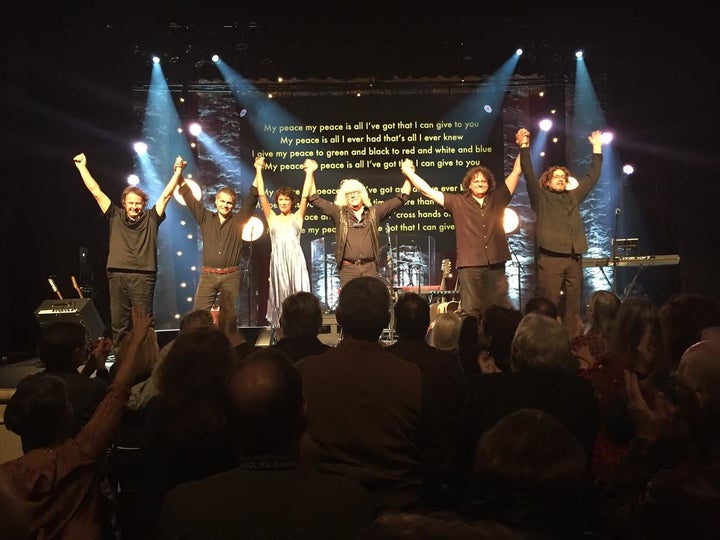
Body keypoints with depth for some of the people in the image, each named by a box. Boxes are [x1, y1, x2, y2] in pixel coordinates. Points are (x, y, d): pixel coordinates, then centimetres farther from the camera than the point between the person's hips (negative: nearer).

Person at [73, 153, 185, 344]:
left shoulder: (150, 219, 9)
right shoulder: (116, 216, 13)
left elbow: (165, 195, 6)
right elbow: (96, 192, 15)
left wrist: (177, 172, 3)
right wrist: (82, 167, 16)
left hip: (143, 277, -2)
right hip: (117, 276, 2)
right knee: (118, 323, 5)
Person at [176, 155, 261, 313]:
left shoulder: (238, 220, 6)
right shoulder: (205, 218, 10)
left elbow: (252, 198, 1)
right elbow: (189, 198, 8)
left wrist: (258, 171, -5)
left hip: (231, 277, -1)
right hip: (208, 276, 1)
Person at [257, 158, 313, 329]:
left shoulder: (297, 217, 11)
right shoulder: (272, 218, 14)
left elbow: (305, 196, 2)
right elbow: (262, 194, 8)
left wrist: (309, 172, -3)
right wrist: (259, 171, 4)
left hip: (295, 260, -1)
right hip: (278, 261, 1)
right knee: (279, 296, 4)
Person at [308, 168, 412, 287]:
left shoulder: (374, 212, 12)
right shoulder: (339, 213, 9)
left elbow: (401, 198, 13)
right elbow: (315, 199, 6)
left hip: (370, 268, 1)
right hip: (348, 268, -1)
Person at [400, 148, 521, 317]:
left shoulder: (497, 199, 12)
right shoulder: (458, 202, 7)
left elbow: (516, 171, 13)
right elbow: (428, 191, 4)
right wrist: (409, 172, 2)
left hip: (496, 265, 2)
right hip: (470, 266, -2)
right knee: (470, 313, -3)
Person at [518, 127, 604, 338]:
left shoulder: (574, 196, 21)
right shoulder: (541, 197, 7)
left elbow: (592, 177, 27)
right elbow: (529, 175, -5)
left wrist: (597, 149, 25)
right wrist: (524, 147, -13)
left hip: (574, 258, 5)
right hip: (550, 258, -5)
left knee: (573, 306, 6)